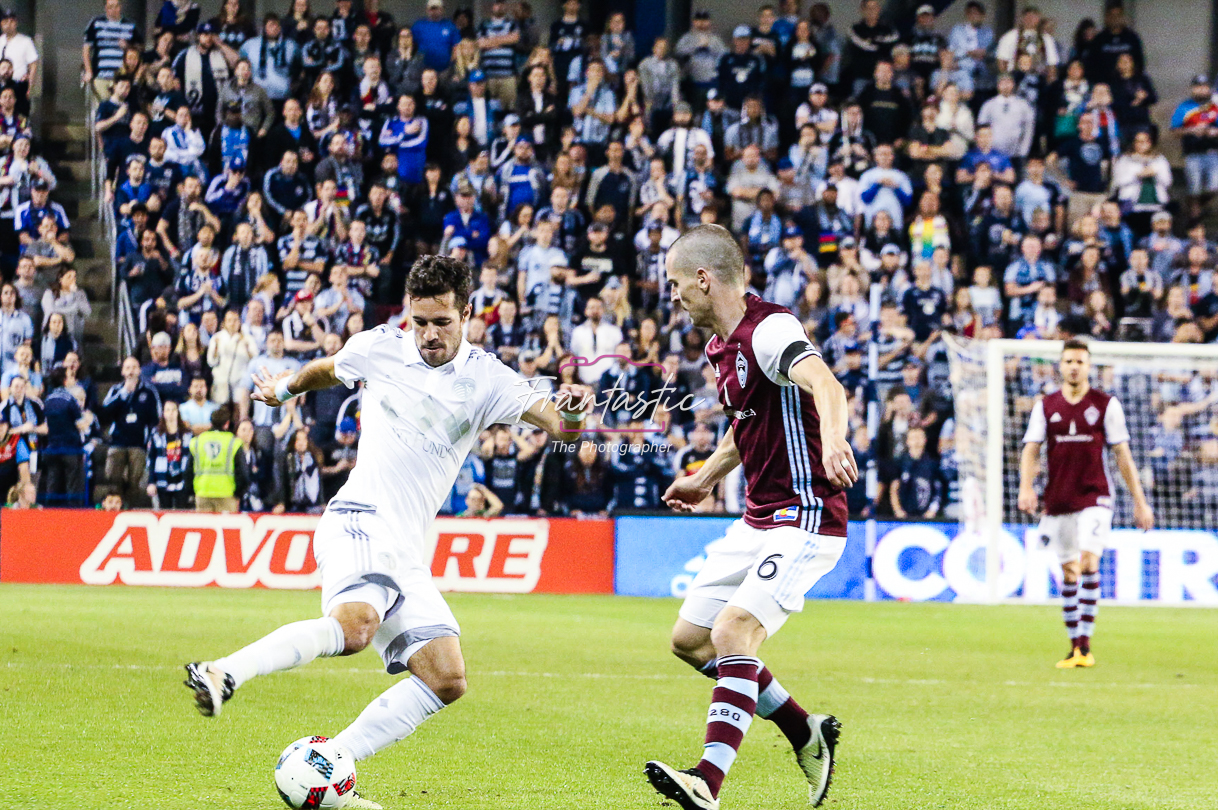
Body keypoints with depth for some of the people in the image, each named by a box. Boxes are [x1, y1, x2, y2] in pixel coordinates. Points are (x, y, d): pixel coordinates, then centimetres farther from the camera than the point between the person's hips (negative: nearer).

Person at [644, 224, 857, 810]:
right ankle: (807, 735, 24)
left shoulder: (770, 329, -18)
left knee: (733, 633, -25)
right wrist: (705, 479, 34)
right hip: (758, 519, 10)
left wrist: (832, 438, -57)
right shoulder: (722, 346, 12)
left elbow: (825, 386, -38)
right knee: (690, 639, 13)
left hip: (806, 515, -10)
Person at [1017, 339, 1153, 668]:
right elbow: (1031, 449, 2)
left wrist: (1140, 502, 4)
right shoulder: (1045, 406, 7)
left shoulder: (1107, 404, 2)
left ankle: (1085, 644, -16)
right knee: (1069, 572, 7)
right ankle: (1075, 647, 16)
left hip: (1094, 498, -3)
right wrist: (1026, 487, -16)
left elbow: (1122, 455, 5)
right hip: (1057, 501, 3)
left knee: (1088, 563, -18)